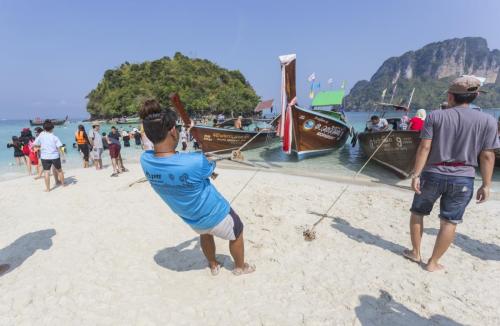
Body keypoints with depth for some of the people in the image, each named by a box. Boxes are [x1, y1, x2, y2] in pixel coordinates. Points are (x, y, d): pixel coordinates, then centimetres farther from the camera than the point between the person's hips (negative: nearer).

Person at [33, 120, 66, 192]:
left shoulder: (41, 136, -2)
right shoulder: (54, 137, -7)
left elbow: (34, 145, -1)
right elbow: (59, 147, -12)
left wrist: (40, 146, 17)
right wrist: (63, 156, -6)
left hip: (45, 157, 1)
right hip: (55, 156, -1)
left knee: (46, 172, 3)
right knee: (59, 170, 16)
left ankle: (48, 188, 4)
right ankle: (63, 184, 27)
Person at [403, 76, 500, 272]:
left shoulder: (435, 116, -5)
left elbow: (424, 147, -10)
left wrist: (416, 174, -8)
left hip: (433, 174, -1)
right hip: (463, 178, 1)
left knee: (417, 213, 18)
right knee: (449, 222, 11)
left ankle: (415, 253, 28)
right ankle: (433, 262, 17)